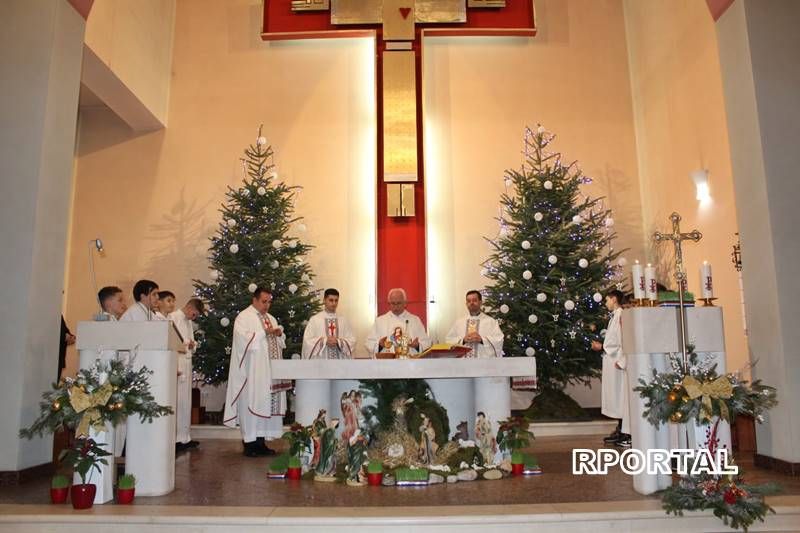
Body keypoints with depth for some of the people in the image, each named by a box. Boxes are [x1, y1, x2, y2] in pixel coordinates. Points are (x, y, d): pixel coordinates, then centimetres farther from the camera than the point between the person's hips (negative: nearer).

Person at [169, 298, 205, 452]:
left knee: (186, 403, 11)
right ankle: (174, 438, -1)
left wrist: (192, 345, 2)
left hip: (187, 364, 8)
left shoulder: (189, 322, 18)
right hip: (176, 364, -8)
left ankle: (184, 438, 18)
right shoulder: (173, 317, -6)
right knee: (176, 402, -6)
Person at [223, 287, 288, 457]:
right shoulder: (244, 317, -2)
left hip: (269, 371, 7)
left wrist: (279, 334, 0)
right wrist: (264, 332, -19)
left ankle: (260, 443, 12)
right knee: (252, 403, -6)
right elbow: (243, 339, -16)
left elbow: (280, 342, 22)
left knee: (266, 404, 6)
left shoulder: (271, 318, 19)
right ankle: (249, 443, 2)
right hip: (252, 371, -7)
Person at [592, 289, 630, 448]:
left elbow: (624, 339, -19)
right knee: (617, 399, 11)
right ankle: (620, 431, 17)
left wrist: (621, 360, -19)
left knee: (622, 398, -6)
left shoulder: (621, 315, -12)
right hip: (612, 361, 9)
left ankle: (627, 435, -2)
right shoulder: (615, 316, 16)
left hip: (618, 364, -9)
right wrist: (602, 346, 14)